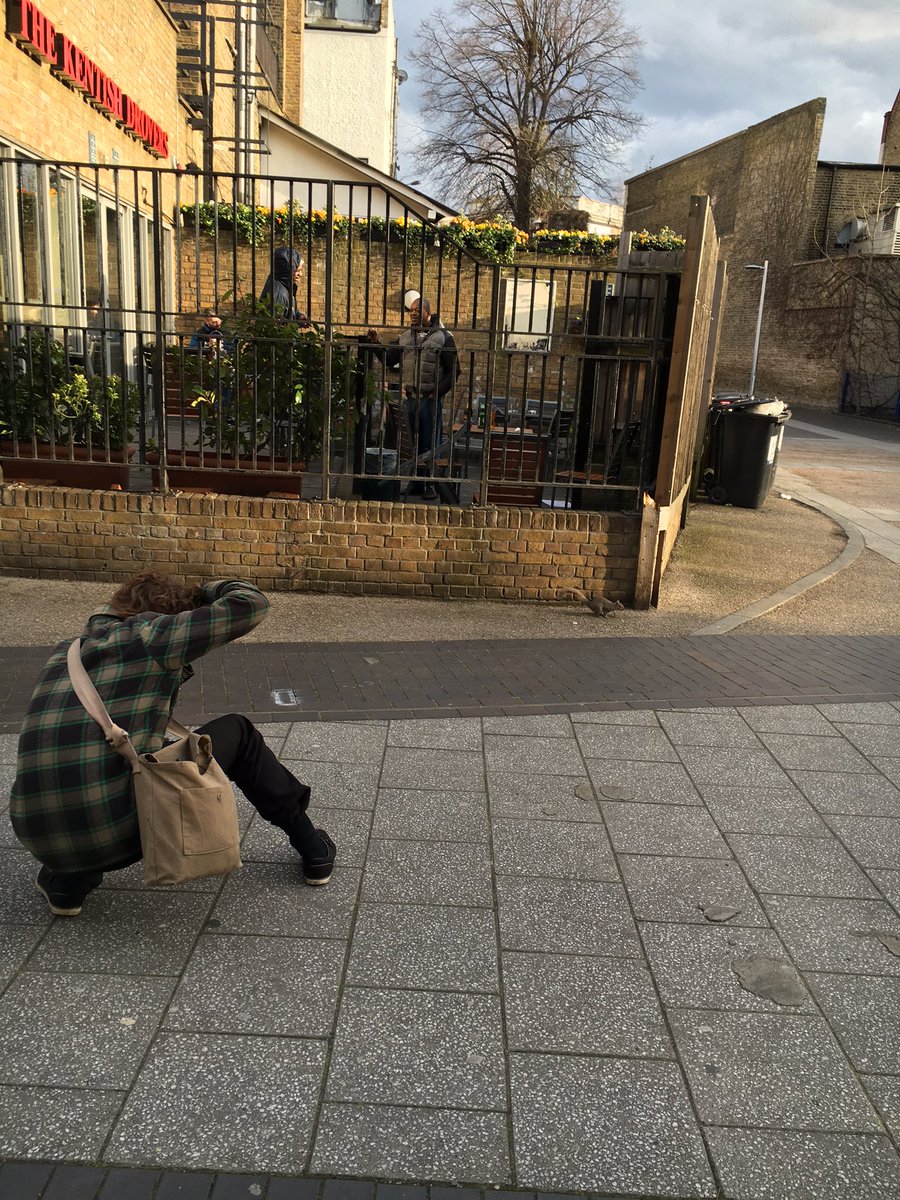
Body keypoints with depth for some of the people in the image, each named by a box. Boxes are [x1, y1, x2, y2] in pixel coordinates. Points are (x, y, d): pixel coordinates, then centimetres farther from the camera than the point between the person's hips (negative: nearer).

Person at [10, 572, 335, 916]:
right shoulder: (148, 633, 0)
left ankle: (67, 878, 23)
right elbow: (251, 604, 0)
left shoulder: (65, 652, 19)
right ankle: (312, 848, 24)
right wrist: (209, 591, 21)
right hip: (122, 831, -6)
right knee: (236, 732, 17)